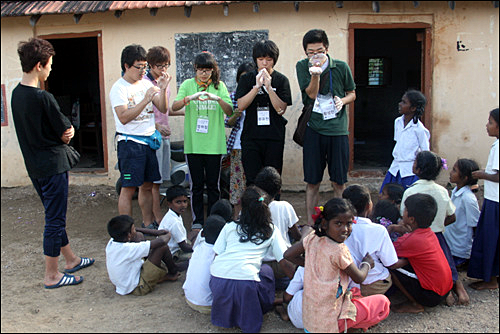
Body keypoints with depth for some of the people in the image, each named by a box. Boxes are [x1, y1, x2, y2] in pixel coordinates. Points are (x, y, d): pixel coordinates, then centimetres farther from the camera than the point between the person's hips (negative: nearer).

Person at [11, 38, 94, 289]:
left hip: (33, 165, 9)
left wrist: (62, 133, -5)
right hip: (52, 165, -9)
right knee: (55, 219, 1)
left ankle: (71, 260, 34)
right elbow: (67, 131, -14)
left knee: (54, 215, 19)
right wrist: (67, 132, 6)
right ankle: (51, 276, 11)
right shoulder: (43, 98, -21)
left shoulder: (16, 94, 5)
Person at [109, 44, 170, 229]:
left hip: (148, 141, 7)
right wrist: (145, 100, -25)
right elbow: (124, 117, -20)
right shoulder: (119, 88, -9)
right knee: (128, 188, -4)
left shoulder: (146, 84, 11)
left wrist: (163, 89, -8)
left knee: (147, 185, 12)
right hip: (130, 142, -6)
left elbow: (163, 109, 8)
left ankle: (148, 224, 23)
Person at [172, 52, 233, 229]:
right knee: (197, 184, 5)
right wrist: (190, 98, -26)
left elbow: (230, 112, -3)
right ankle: (197, 220, 17)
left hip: (214, 143, 0)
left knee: (213, 183, 7)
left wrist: (218, 99, -22)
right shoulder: (188, 84, 5)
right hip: (193, 143, 0)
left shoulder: (220, 86, 7)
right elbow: (174, 107, -8)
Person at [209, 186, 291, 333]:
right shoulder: (271, 231, 16)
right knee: (266, 270, 26)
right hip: (245, 281, -3)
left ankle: (226, 311, 17)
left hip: (217, 280, 3)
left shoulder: (230, 227, 20)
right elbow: (284, 262, 12)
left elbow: (217, 255, 15)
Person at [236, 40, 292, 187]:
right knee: (252, 180, -2)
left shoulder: (281, 80, 4)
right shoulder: (247, 79, 7)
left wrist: (268, 87, -15)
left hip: (274, 137, 0)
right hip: (251, 136, 0)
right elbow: (241, 105, -4)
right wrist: (257, 86, -13)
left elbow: (281, 109, -5)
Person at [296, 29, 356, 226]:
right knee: (312, 182, 4)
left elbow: (352, 93, 14)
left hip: (338, 130, 0)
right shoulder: (302, 66, 2)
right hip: (313, 130, 0)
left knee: (338, 182, 3)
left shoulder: (341, 67, 2)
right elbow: (312, 94, -9)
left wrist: (343, 100, -7)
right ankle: (310, 224, 15)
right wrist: (315, 74, -25)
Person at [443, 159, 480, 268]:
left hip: (459, 251, -8)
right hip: (448, 244, 8)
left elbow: (475, 226, -18)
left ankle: (466, 262, 9)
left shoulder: (468, 199, -26)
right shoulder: (455, 191, 1)